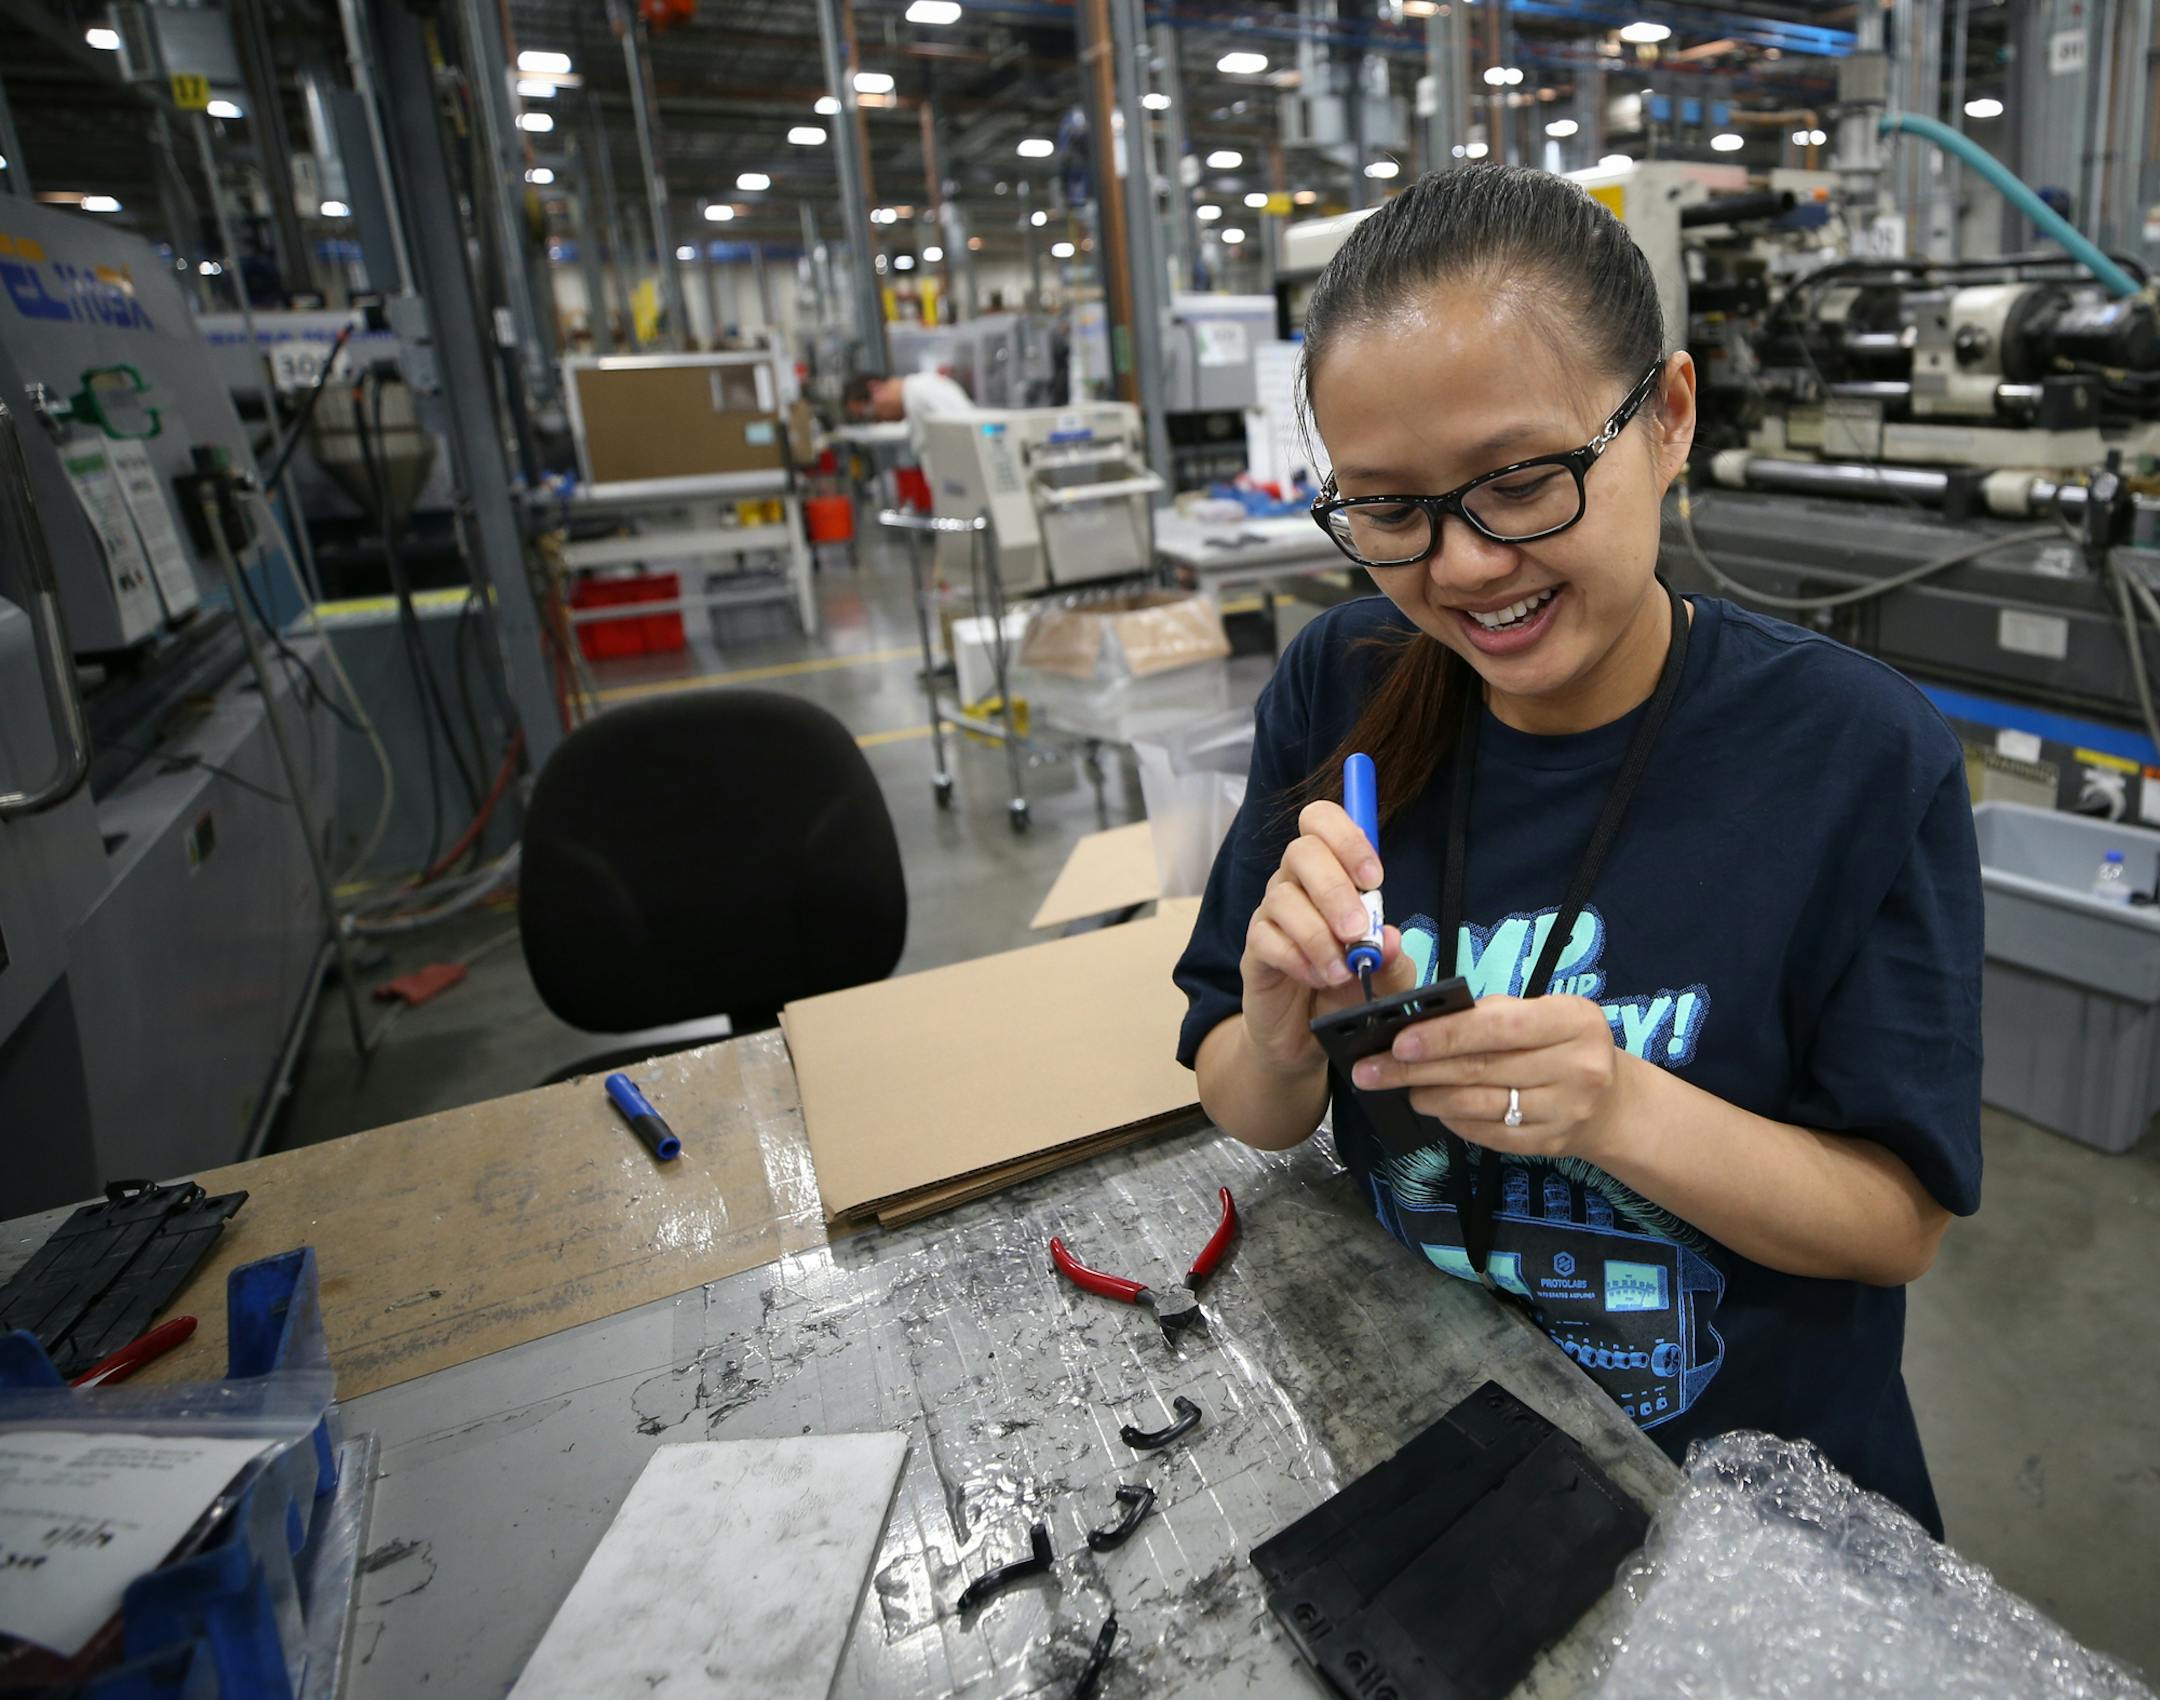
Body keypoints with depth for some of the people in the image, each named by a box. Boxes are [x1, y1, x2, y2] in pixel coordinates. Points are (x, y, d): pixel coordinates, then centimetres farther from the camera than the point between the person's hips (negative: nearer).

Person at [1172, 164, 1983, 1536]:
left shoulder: (1862, 755, -15)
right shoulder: (1338, 692, -9)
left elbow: (1903, 1224, -9)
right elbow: (1250, 1117, -3)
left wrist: (1623, 1113, -26)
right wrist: (1281, 1042, -25)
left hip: (1746, 1466, -4)